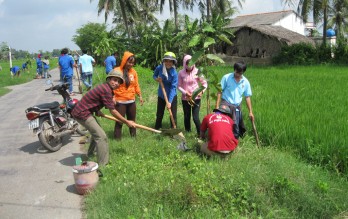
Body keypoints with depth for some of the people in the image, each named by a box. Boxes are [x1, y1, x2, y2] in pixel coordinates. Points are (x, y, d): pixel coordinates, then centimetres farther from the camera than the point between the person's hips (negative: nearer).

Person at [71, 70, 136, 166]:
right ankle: (103, 165, -11)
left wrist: (97, 111, 8)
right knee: (101, 136, -13)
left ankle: (90, 155, 47)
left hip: (81, 111, 11)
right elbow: (113, 111, -19)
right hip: (82, 113, -11)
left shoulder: (104, 87, 10)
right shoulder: (106, 90, -21)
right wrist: (127, 122, -10)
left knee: (97, 132, 27)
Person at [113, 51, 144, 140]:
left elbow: (136, 85, 12)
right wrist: (113, 97, -18)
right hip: (120, 102, -5)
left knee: (132, 120, 17)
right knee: (119, 121, 1)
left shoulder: (133, 71, 5)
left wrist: (140, 96, 12)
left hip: (131, 101, 5)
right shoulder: (117, 71, -10)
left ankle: (133, 136, 31)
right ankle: (117, 138, 13)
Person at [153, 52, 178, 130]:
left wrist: (169, 101, -31)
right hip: (161, 95, 3)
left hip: (172, 96, -3)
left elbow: (173, 88, -25)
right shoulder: (159, 68, -14)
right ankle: (156, 129, 33)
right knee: (159, 114, 15)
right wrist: (157, 79, -18)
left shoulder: (174, 73, -23)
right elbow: (154, 75, 7)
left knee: (173, 114, 1)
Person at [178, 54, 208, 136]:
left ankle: (200, 133, 6)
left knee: (195, 117, -8)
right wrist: (185, 92, -17)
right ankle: (187, 132, 31)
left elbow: (205, 83, -4)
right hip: (185, 98, 2)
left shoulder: (197, 71, -8)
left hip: (196, 98, -2)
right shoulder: (181, 73, -5)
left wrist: (202, 91, -22)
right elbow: (179, 86, -1)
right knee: (186, 116, 13)